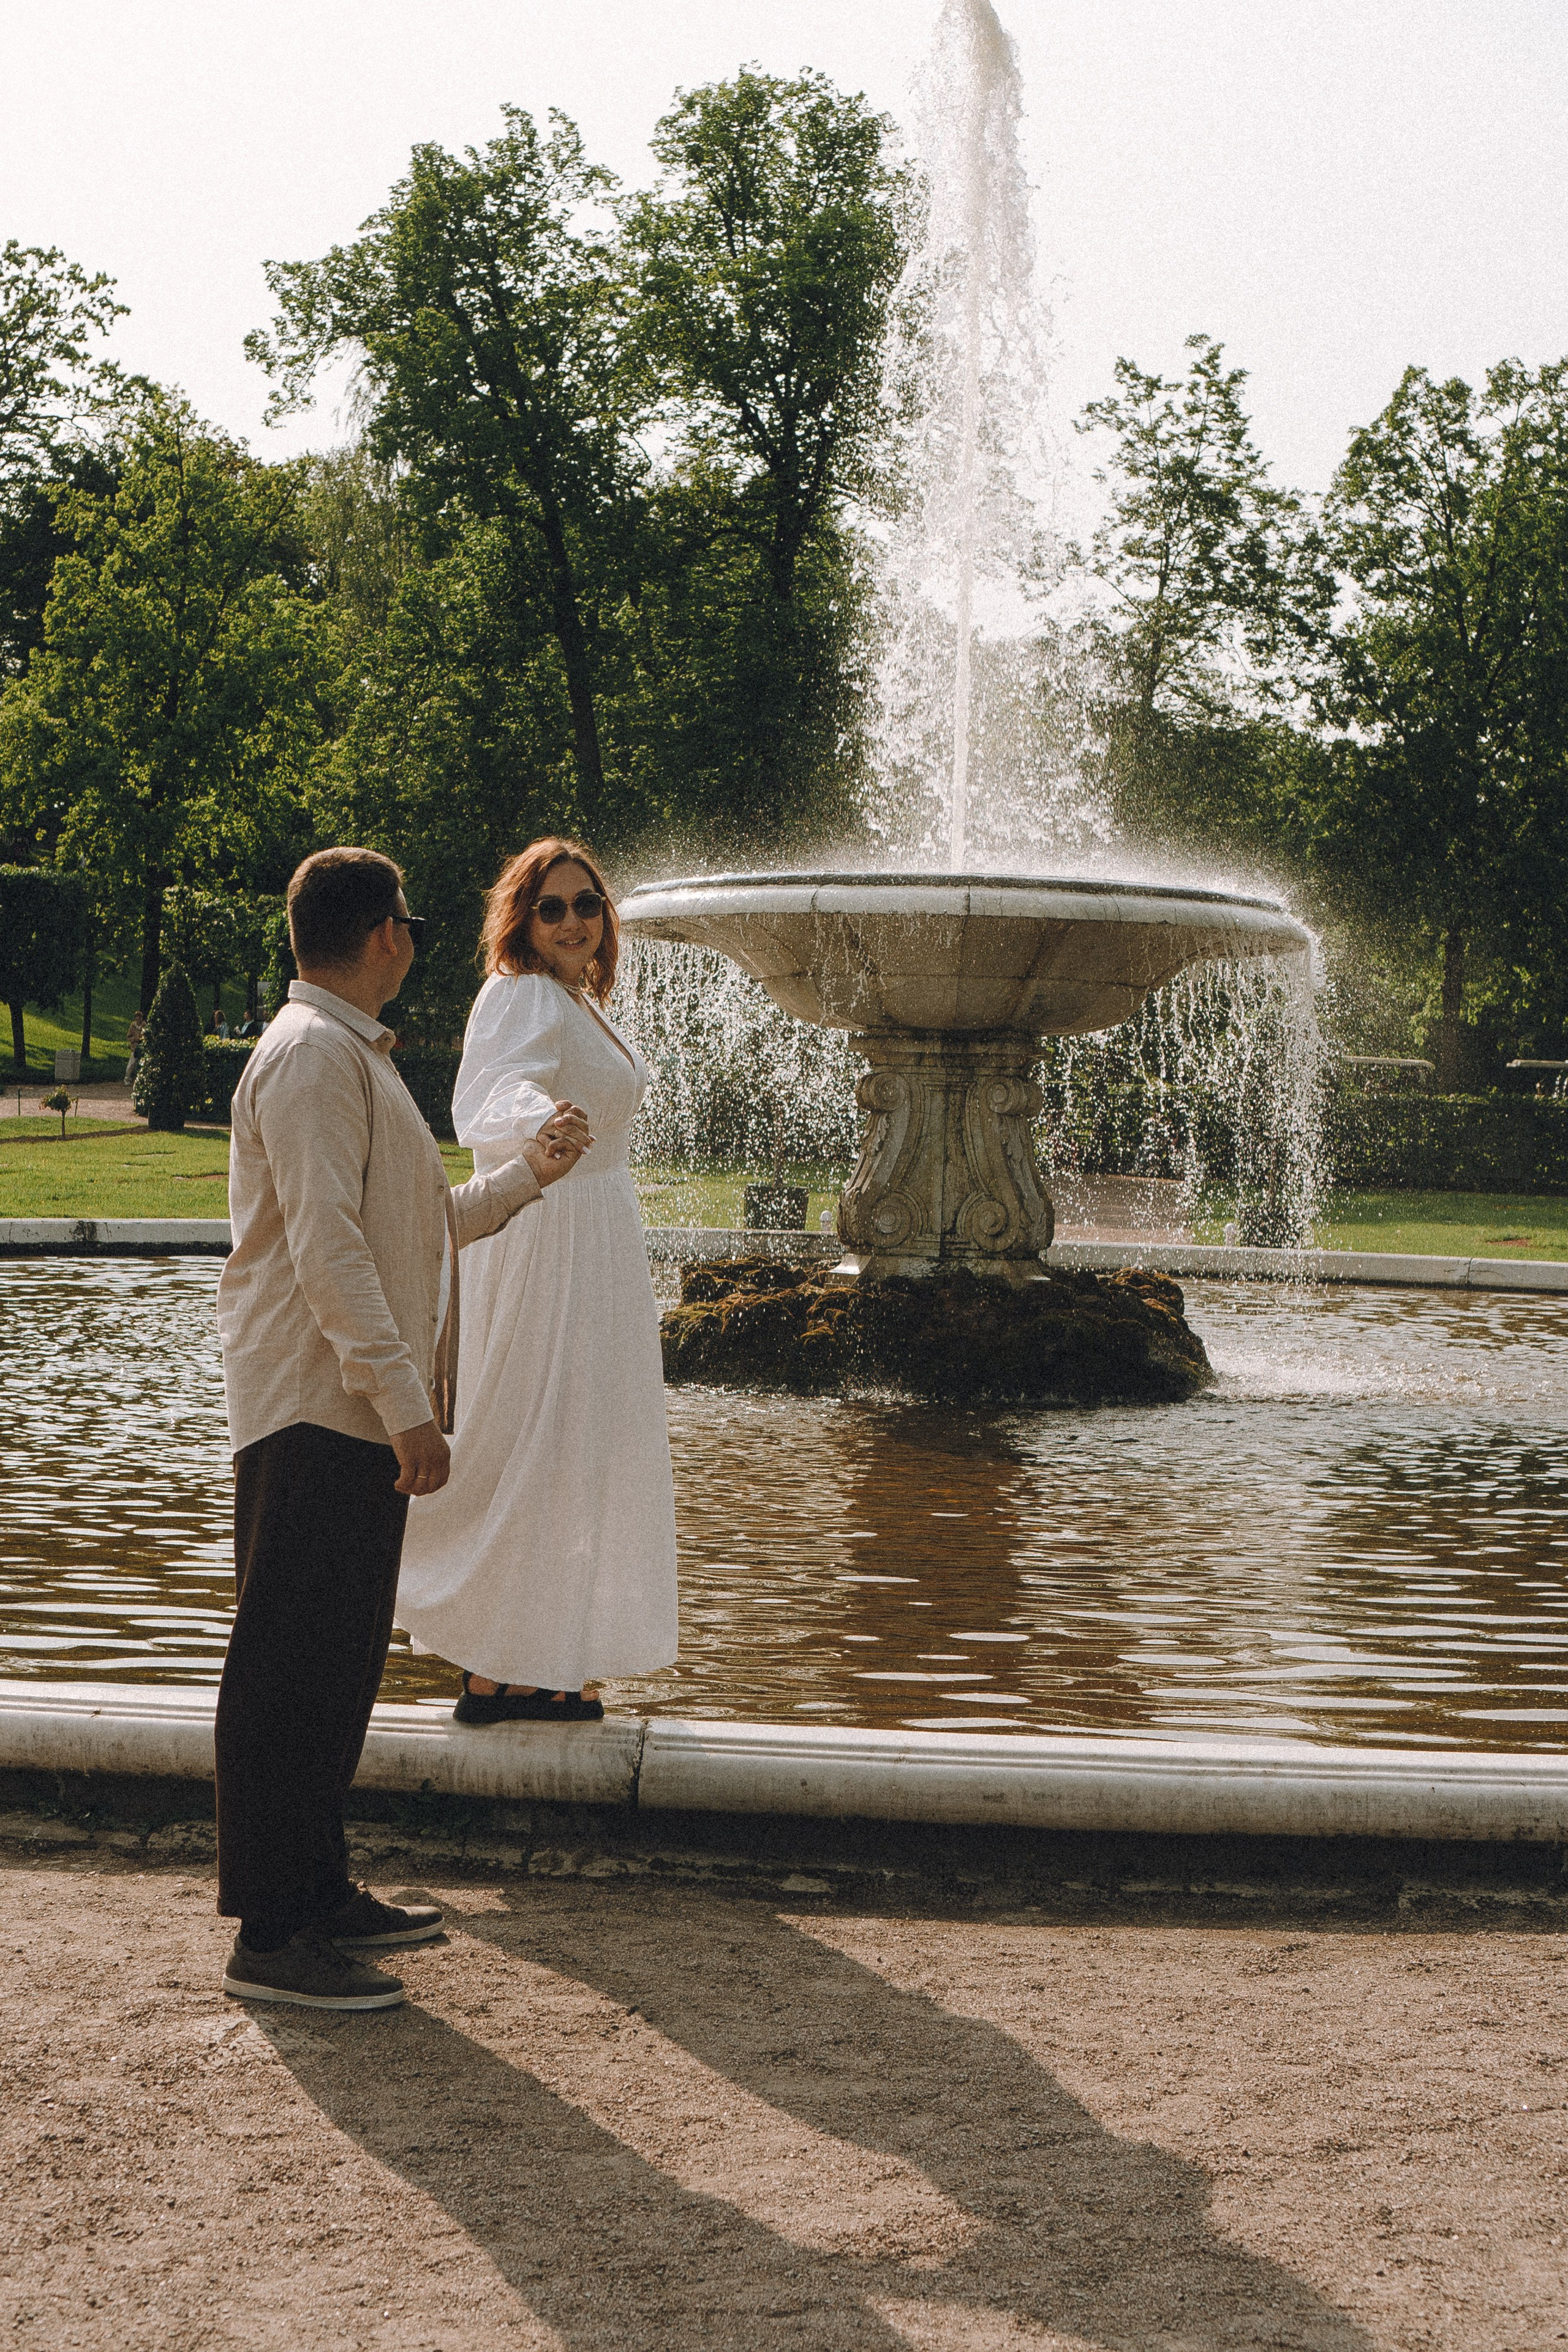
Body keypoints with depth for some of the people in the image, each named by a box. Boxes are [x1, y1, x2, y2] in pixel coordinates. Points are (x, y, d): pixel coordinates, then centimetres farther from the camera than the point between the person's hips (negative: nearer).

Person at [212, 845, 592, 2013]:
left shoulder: (353, 1056, 21)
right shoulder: (312, 1056, -14)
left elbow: (419, 1224, 27)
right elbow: (329, 1248, -22)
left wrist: (530, 1172, 29)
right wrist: (406, 1405, -24)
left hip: (357, 1421, 10)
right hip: (316, 1418, -10)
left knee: (337, 1666, 16)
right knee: (292, 1671, -6)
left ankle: (319, 1893, 25)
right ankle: (270, 1935, -1)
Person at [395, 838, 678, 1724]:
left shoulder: (582, 1004, 15)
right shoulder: (520, 997, -14)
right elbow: (486, 1100, -34)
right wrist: (536, 1119, -53)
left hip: (600, 1242, 10)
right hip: (545, 1242, -10)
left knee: (574, 1454, 12)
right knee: (529, 1456, -7)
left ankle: (542, 1666, 19)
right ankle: (494, 1671, 0)